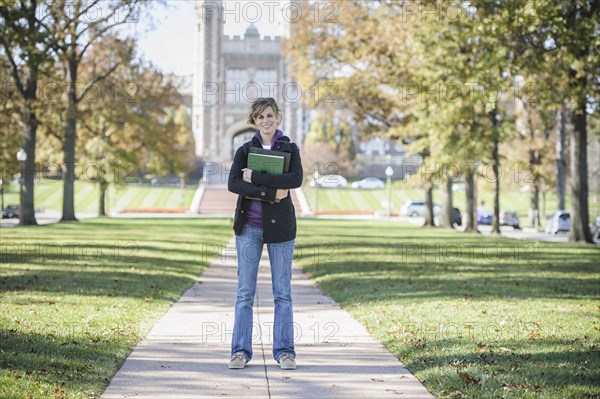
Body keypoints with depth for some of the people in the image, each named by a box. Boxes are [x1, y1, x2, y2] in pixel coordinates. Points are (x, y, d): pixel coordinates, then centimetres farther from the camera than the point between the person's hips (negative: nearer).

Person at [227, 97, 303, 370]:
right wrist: (271, 192, -19)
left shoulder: (289, 149, 4)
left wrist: (255, 178, -17)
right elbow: (233, 184, -11)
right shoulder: (244, 150, 5)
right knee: (245, 292, 2)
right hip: (249, 227, 1)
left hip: (279, 227, 0)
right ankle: (240, 350, 8)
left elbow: (296, 179, -15)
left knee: (282, 293, 3)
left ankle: (284, 351, 9)